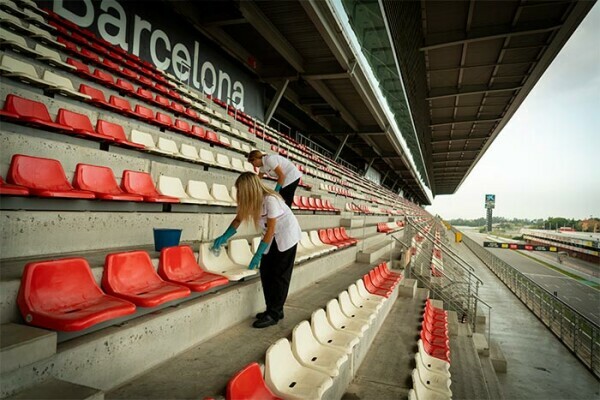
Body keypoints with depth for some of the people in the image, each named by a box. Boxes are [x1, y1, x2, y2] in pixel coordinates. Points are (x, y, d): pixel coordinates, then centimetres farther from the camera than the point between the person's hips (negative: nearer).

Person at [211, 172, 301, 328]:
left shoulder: (270, 199, -31)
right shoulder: (251, 200, -10)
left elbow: (270, 230, -26)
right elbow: (238, 219, 0)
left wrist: (257, 255, -23)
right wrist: (223, 237, -12)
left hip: (287, 235, -7)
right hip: (273, 237, 7)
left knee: (280, 274, -3)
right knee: (266, 272, 5)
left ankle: (274, 314, 5)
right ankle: (273, 309, 17)